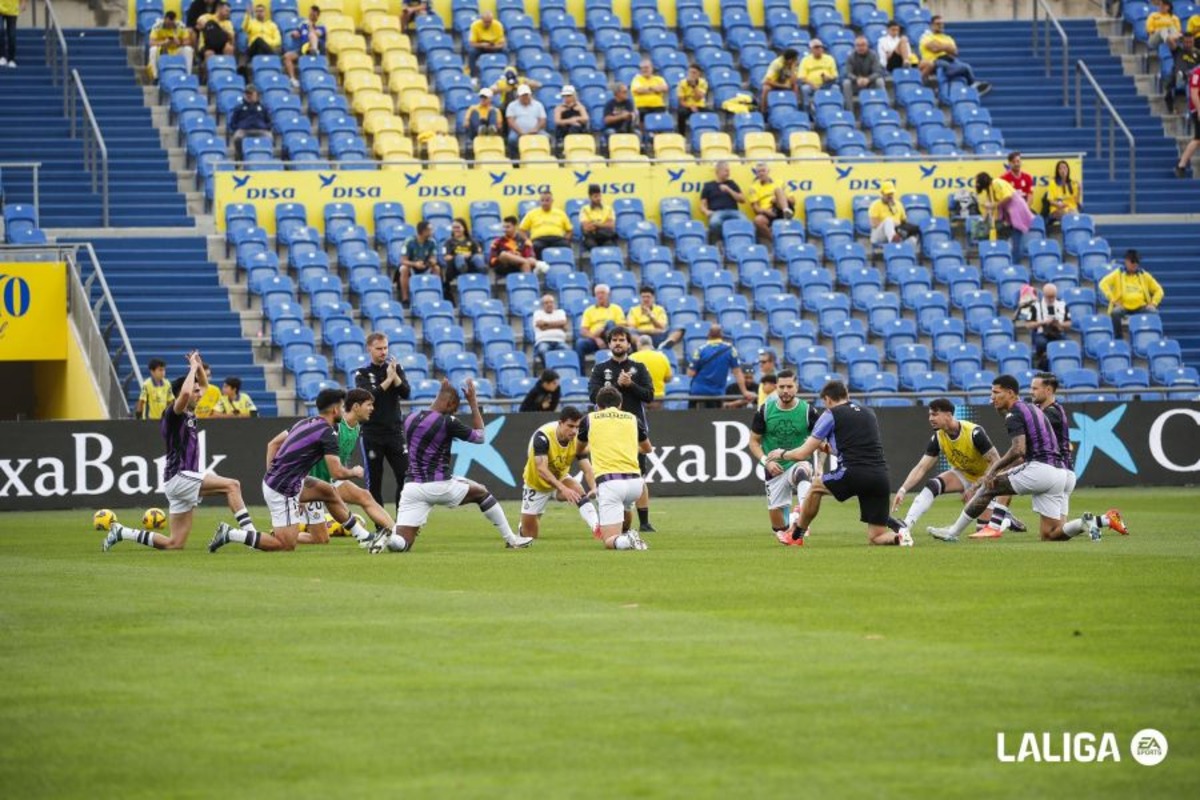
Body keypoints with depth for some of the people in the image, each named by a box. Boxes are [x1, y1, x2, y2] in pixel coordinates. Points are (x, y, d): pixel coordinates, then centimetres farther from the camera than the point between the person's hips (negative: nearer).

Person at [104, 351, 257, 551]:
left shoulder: (189, 413, 16)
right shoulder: (173, 413, -9)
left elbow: (204, 385, 31)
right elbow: (185, 393, -32)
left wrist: (199, 366, 13)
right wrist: (193, 368, -18)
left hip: (185, 480, 9)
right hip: (178, 477, -9)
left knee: (174, 544, 7)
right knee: (232, 485, -19)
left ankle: (121, 533, 14)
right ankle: (249, 532, -25)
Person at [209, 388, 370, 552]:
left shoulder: (305, 423, 11)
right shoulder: (327, 434, -15)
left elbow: (272, 444, 16)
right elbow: (337, 473, -15)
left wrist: (271, 475, 16)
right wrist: (354, 472, 6)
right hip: (283, 491, -10)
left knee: (330, 492, 19)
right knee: (287, 545, -5)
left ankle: (362, 536, 29)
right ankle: (229, 534, -8)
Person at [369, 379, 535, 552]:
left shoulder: (410, 420, 8)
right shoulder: (447, 422, -9)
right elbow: (479, 436, 5)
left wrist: (442, 392, 32)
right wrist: (473, 402, 9)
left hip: (413, 486, 4)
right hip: (440, 486, -4)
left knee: (401, 544, 2)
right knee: (482, 492, 24)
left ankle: (387, 538, -33)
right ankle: (511, 539, 25)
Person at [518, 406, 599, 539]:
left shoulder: (578, 440, -19)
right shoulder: (543, 437, -33)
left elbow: (587, 469, -23)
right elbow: (542, 469, -42)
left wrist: (594, 488, -45)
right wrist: (563, 489, -56)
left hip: (560, 478, 3)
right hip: (536, 484, -3)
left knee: (578, 491, -33)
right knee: (529, 536, 4)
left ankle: (596, 527, -48)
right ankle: (522, 528, 41)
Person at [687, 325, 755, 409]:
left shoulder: (701, 350, -8)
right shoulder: (730, 349, -5)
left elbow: (691, 373, -6)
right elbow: (737, 372, -2)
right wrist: (744, 392, 5)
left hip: (698, 392, -1)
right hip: (717, 394, 1)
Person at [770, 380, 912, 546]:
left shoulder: (830, 415, 7)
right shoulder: (869, 413, 24)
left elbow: (802, 454, 11)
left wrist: (782, 454, 32)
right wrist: (826, 447, 49)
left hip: (854, 474, -5)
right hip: (881, 478, 5)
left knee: (816, 487, 26)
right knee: (875, 539, 11)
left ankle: (796, 535, 36)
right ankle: (899, 537, -19)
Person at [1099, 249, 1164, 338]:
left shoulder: (1144, 275, 14)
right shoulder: (1118, 274, 8)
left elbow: (1158, 290, 18)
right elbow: (1103, 284, -4)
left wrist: (1153, 303, -1)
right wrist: (1113, 300, -14)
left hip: (1141, 307, 2)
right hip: (1123, 306, -2)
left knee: (1153, 313, -29)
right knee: (1115, 313, -36)